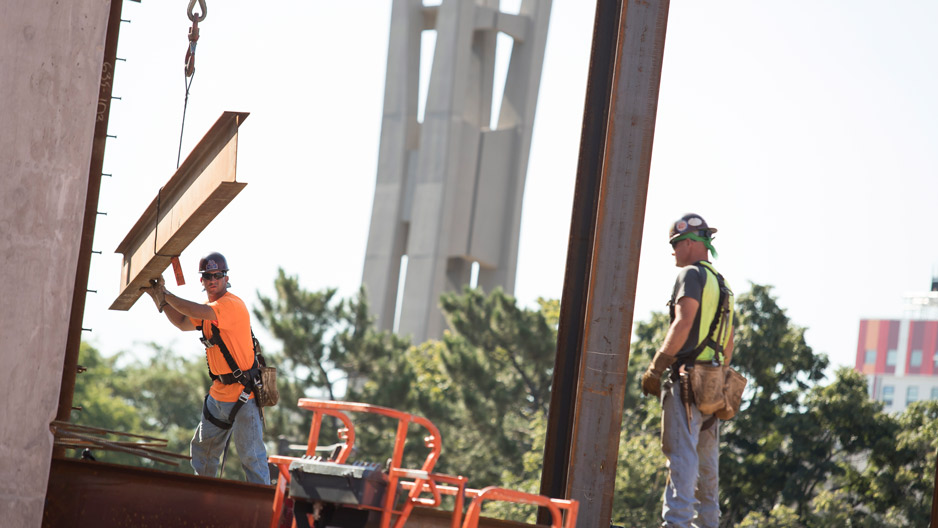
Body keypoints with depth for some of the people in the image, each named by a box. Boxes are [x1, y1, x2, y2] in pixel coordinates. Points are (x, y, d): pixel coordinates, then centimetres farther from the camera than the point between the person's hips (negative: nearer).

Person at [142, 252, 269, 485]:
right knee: (202, 449, 20)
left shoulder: (232, 305, -19)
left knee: (252, 457, -8)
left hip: (243, 395, -10)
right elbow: (183, 323, 25)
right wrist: (160, 296, 14)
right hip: (218, 394, 10)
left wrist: (164, 295, -18)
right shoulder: (210, 307, 11)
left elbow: (195, 312, -31)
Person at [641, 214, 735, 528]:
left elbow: (683, 324, -17)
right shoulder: (722, 284, 22)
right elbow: (729, 343, 23)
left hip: (688, 374, -9)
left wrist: (655, 368, -16)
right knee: (706, 458, 12)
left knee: (682, 453, -14)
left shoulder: (692, 274, -6)